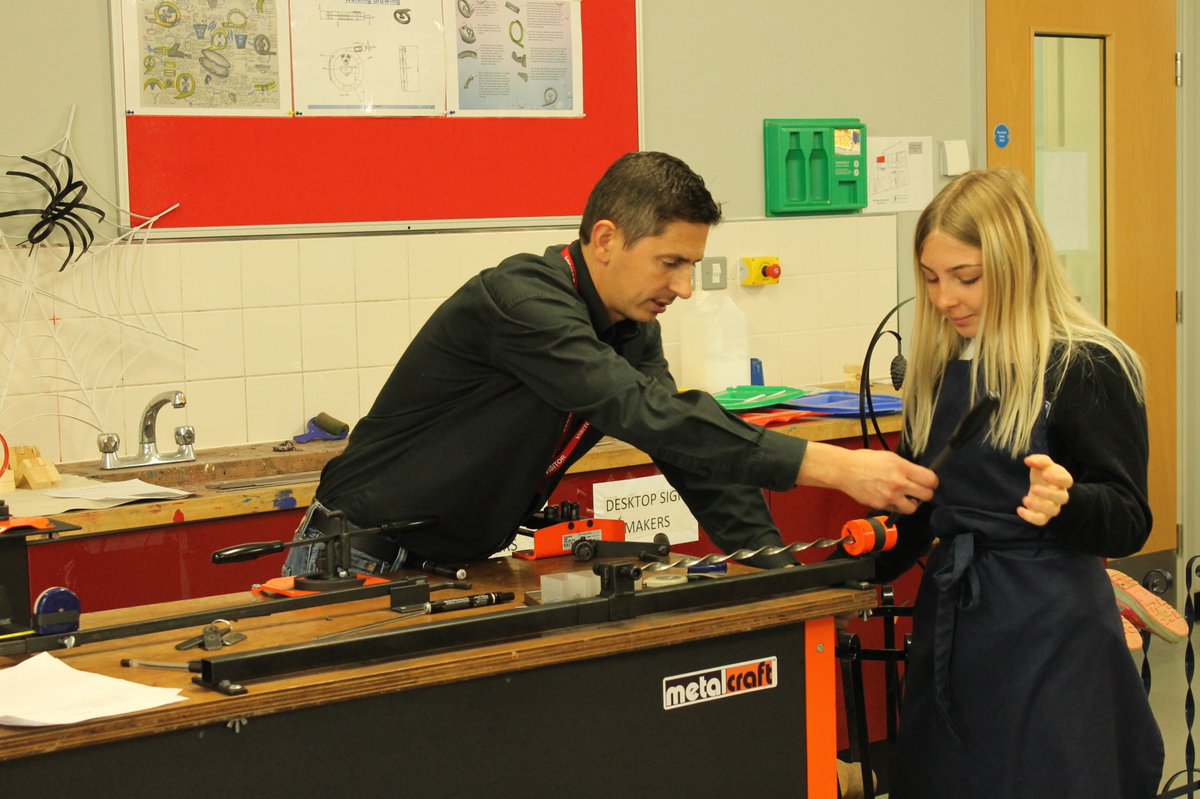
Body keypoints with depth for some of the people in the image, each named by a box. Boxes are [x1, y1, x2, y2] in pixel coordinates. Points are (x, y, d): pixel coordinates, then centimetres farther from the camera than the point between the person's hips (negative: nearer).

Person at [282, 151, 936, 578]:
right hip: (361, 559, -8)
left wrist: (779, 569, -10)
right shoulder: (521, 301, -27)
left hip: (460, 563, 8)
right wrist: (835, 467, -38)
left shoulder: (630, 332, 2)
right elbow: (654, 419, -36)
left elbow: (690, 445, 2)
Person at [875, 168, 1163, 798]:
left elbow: (1129, 521, -13)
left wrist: (1066, 503, -32)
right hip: (950, 622, 6)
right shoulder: (936, 371, 10)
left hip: (1051, 641, -6)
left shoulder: (1086, 368, -10)